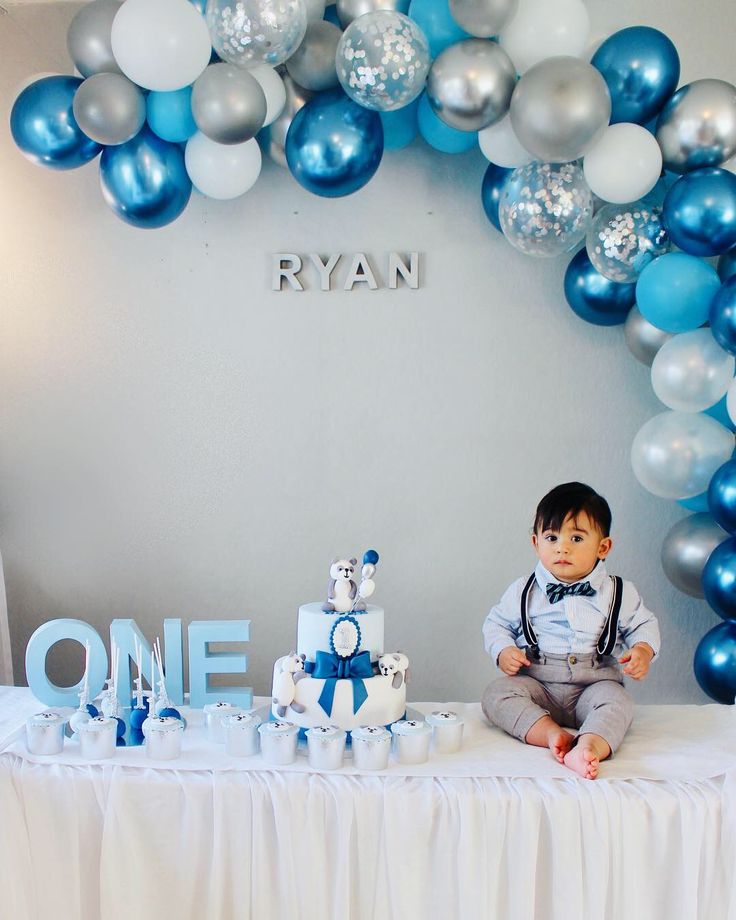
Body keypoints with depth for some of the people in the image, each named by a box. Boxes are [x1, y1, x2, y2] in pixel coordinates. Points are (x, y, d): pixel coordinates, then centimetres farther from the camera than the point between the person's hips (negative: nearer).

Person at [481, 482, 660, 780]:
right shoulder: (523, 591, 5)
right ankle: (553, 735, -42)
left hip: (594, 684, -1)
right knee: (496, 694, -26)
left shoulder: (619, 593, 5)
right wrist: (503, 652, -7)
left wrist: (643, 650, -6)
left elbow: (643, 624, 15)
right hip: (536, 685, 1)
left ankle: (589, 748, -57)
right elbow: (496, 623, 13)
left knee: (616, 702, -33)